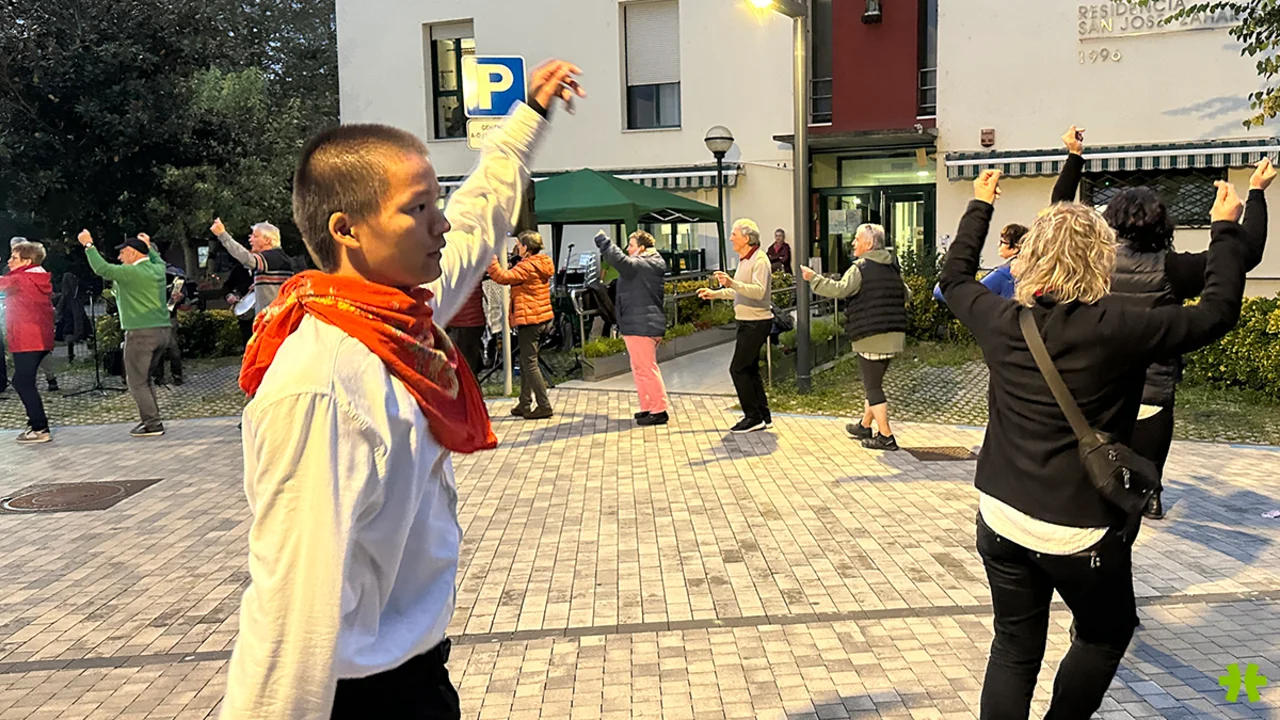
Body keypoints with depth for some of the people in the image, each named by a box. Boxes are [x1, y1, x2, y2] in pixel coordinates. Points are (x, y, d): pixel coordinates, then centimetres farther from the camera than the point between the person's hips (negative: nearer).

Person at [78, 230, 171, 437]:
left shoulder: (130, 272, -11)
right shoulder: (158, 269, 11)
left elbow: (102, 268, -11)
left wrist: (89, 245, 0)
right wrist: (149, 246, 43)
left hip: (141, 333, -8)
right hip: (163, 331, 8)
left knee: (137, 381, 0)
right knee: (145, 378, 18)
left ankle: (153, 424, -4)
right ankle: (152, 420, 17)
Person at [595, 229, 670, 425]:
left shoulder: (641, 265, -15)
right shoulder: (652, 266, 17)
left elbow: (619, 260, -30)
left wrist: (602, 240, -19)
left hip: (641, 326, -11)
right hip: (648, 323, 11)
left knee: (647, 369, -6)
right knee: (640, 368, 17)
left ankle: (659, 411, -1)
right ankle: (648, 408, 23)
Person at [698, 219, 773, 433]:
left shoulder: (759, 260, -16)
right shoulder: (744, 260, 15)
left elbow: (759, 291, -28)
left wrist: (732, 283, -38)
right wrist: (714, 294, 19)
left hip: (756, 322, -10)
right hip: (747, 322, 10)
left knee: (738, 368, -10)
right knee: (749, 369, 13)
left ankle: (754, 417, -4)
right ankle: (763, 417, 19)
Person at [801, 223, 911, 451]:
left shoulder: (861, 268, -12)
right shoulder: (894, 266, 13)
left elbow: (839, 289, -23)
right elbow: (906, 296, 21)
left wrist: (813, 278, -17)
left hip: (871, 336, -8)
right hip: (894, 335, 8)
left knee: (873, 386, -2)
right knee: (874, 382, 19)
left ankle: (886, 436, -1)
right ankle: (865, 426, 31)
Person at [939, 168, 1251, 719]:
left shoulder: (1003, 321, -4)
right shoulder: (1116, 328, -15)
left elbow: (954, 279, 16)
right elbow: (1217, 312, -4)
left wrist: (979, 207, 26)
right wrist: (1226, 229, 10)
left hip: (1000, 517, 4)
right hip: (1080, 531, -4)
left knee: (1014, 648, 15)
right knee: (1106, 634, 25)